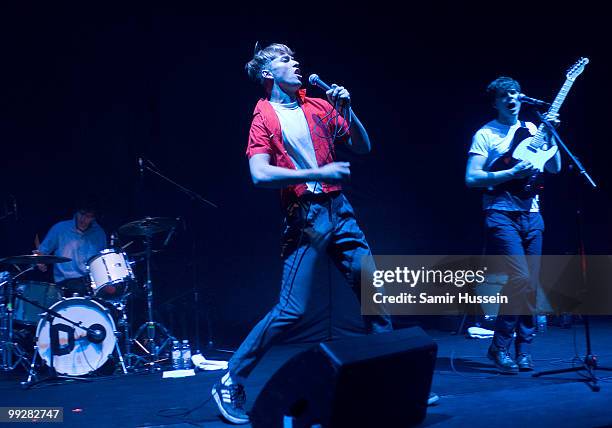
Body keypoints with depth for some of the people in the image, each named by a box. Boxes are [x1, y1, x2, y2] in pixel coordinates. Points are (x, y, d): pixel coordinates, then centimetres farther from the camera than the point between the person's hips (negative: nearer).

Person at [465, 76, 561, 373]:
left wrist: (549, 136, -1)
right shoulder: (485, 134, 0)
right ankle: (500, 346, -4)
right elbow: (471, 178, -8)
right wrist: (511, 174, -16)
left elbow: (554, 168, 12)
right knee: (521, 279, -17)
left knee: (531, 283, 4)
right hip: (501, 214, -5)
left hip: (531, 213, 5)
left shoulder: (531, 129, 16)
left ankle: (523, 348, 15)